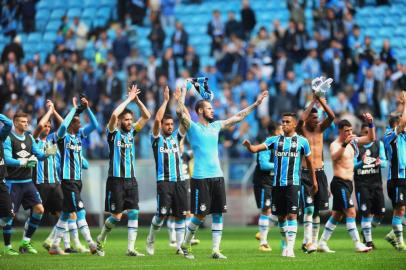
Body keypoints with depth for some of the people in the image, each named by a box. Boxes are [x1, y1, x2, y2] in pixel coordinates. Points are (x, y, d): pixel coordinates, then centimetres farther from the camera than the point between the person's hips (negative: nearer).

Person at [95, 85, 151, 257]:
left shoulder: (132, 132, 11)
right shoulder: (113, 133, -4)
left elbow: (146, 116, 8)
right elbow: (114, 114, -22)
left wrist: (137, 100, -4)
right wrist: (129, 99, -16)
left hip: (131, 179, 5)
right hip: (116, 179, -5)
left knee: (133, 213, -4)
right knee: (116, 215, -5)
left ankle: (131, 248, -2)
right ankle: (100, 241, 17)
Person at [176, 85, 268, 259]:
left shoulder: (215, 126, 15)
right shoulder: (192, 127, -2)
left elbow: (238, 117, 23)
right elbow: (180, 111, -19)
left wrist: (256, 104, 23)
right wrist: (184, 91, -15)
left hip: (217, 177, 6)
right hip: (200, 178, -6)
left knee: (218, 214, 2)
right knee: (200, 215, -5)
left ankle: (215, 250, 5)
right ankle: (185, 245, 14)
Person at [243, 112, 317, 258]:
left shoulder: (301, 141, 4)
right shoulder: (274, 140, 8)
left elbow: (309, 161, 14)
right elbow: (256, 149, -3)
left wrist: (314, 181, 19)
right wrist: (248, 145, -26)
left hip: (292, 184, -3)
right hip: (277, 183, 3)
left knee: (292, 215, -12)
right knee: (281, 216, 8)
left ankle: (290, 248, -15)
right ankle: (285, 245, 21)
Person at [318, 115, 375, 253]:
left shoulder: (353, 141, 12)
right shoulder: (335, 144, -11)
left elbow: (371, 138, 15)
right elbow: (334, 156, -33)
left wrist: (370, 123, 1)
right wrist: (344, 144, -45)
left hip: (347, 183, 9)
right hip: (339, 183, -9)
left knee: (337, 215, 12)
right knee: (351, 212, -13)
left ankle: (322, 243, 18)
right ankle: (358, 244, -15)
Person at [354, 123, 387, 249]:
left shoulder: (379, 144, 7)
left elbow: (385, 162, 0)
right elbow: (353, 165, -6)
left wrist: (380, 162, -24)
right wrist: (361, 163, -27)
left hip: (376, 182, 3)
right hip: (361, 183, -3)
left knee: (380, 212, 2)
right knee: (366, 213, -7)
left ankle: (366, 231, 27)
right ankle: (368, 241, 1)